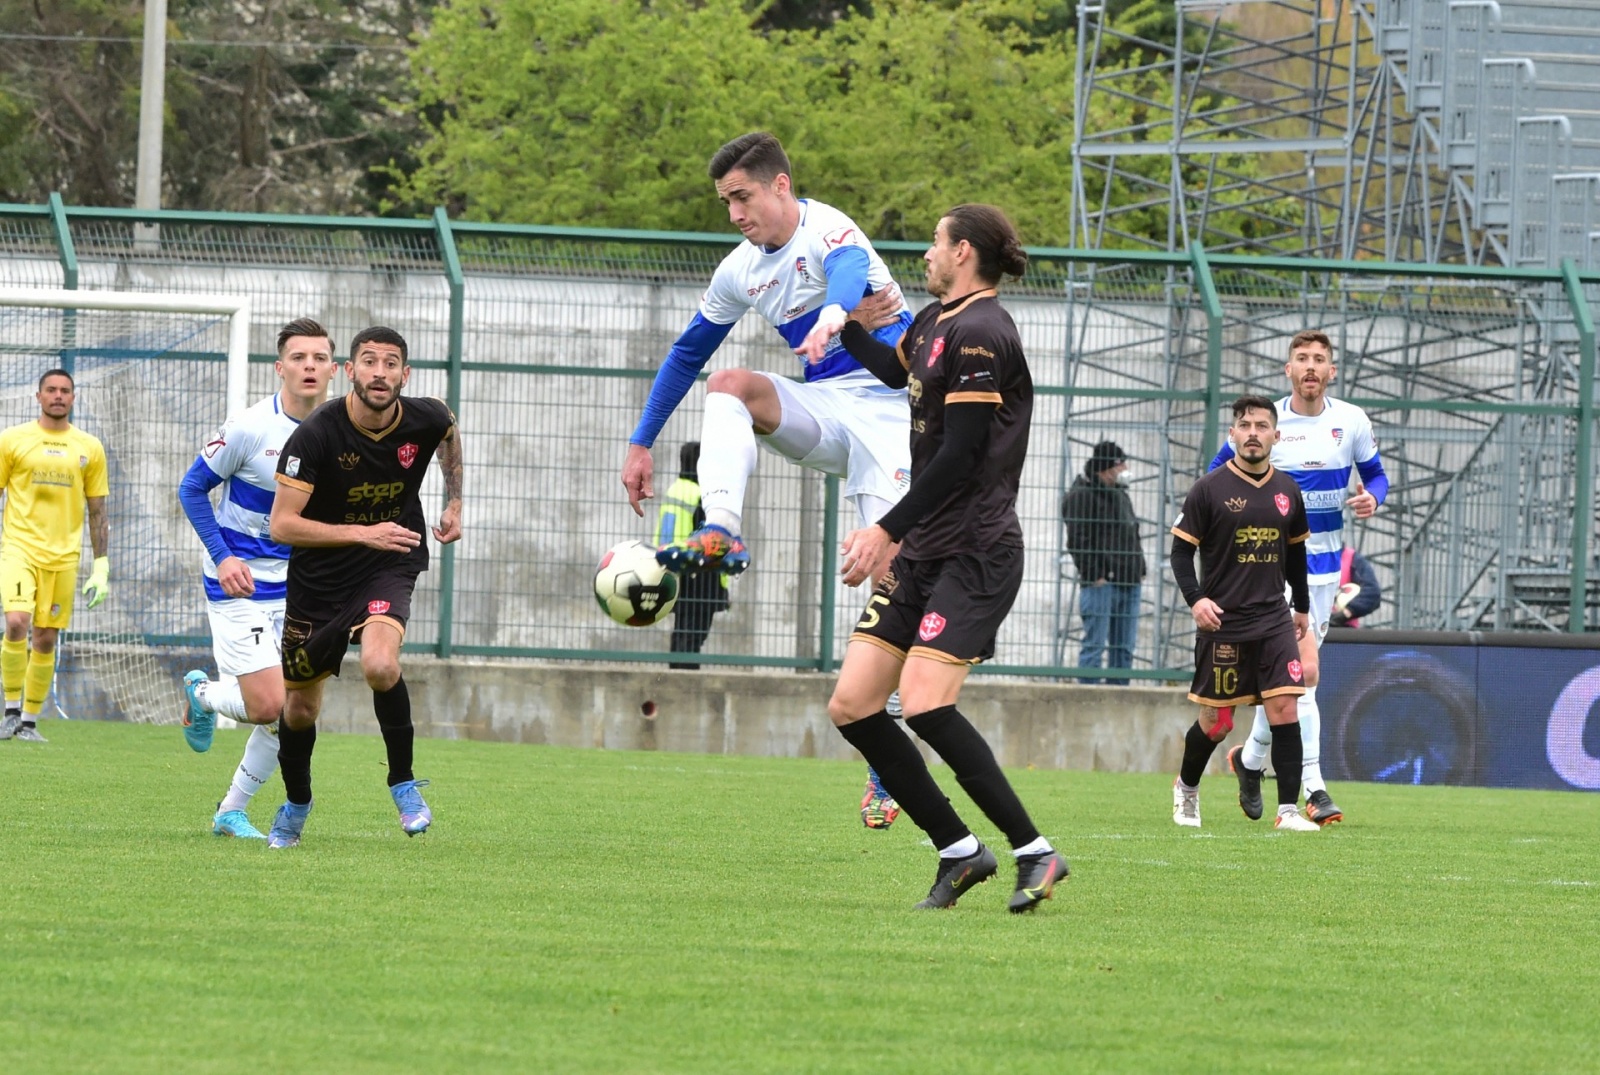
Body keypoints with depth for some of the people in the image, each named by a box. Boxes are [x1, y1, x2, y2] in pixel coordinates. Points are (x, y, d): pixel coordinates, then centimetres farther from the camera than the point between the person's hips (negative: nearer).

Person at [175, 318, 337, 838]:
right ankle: (201, 694, 17)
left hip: (295, 586, 5)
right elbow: (192, 488, -5)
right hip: (239, 583, -5)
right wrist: (222, 555, -15)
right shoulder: (249, 428, -15)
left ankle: (232, 810, 18)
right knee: (268, 706, -15)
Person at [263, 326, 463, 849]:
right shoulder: (316, 434, -22)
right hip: (318, 579, 0)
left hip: (389, 570, 0)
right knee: (299, 708, 12)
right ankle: (295, 805, 41)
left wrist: (454, 503, 15)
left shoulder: (425, 420, -11)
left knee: (380, 664, -31)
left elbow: (449, 433, 18)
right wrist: (363, 534, -29)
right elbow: (282, 525, -22)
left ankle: (404, 783, -9)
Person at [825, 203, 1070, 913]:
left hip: (974, 554, -10)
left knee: (925, 704, -23)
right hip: (921, 554, 10)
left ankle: (1035, 853, -14)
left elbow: (959, 456, -18)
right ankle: (960, 853, 8)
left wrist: (886, 530, -16)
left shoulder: (980, 332, -14)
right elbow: (891, 373, 37)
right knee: (852, 706, 1)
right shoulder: (934, 321, 14)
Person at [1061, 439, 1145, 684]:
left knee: (1124, 647, 9)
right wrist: (1094, 575, -17)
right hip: (1100, 581, -8)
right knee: (1094, 644, -7)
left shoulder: (1120, 495, 19)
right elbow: (1077, 541, -13)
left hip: (1128, 581, 8)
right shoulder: (1081, 496, -7)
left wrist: (1140, 569, 14)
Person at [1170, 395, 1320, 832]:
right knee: (1216, 722, 4)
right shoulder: (1209, 489, -5)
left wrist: (1301, 606, 26)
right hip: (1222, 623, -3)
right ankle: (1187, 788, 32)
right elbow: (1181, 551, -3)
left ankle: (1288, 809, -9)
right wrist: (1195, 599, -17)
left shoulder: (1287, 491, 8)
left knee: (1284, 708, -11)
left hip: (1273, 620, 3)